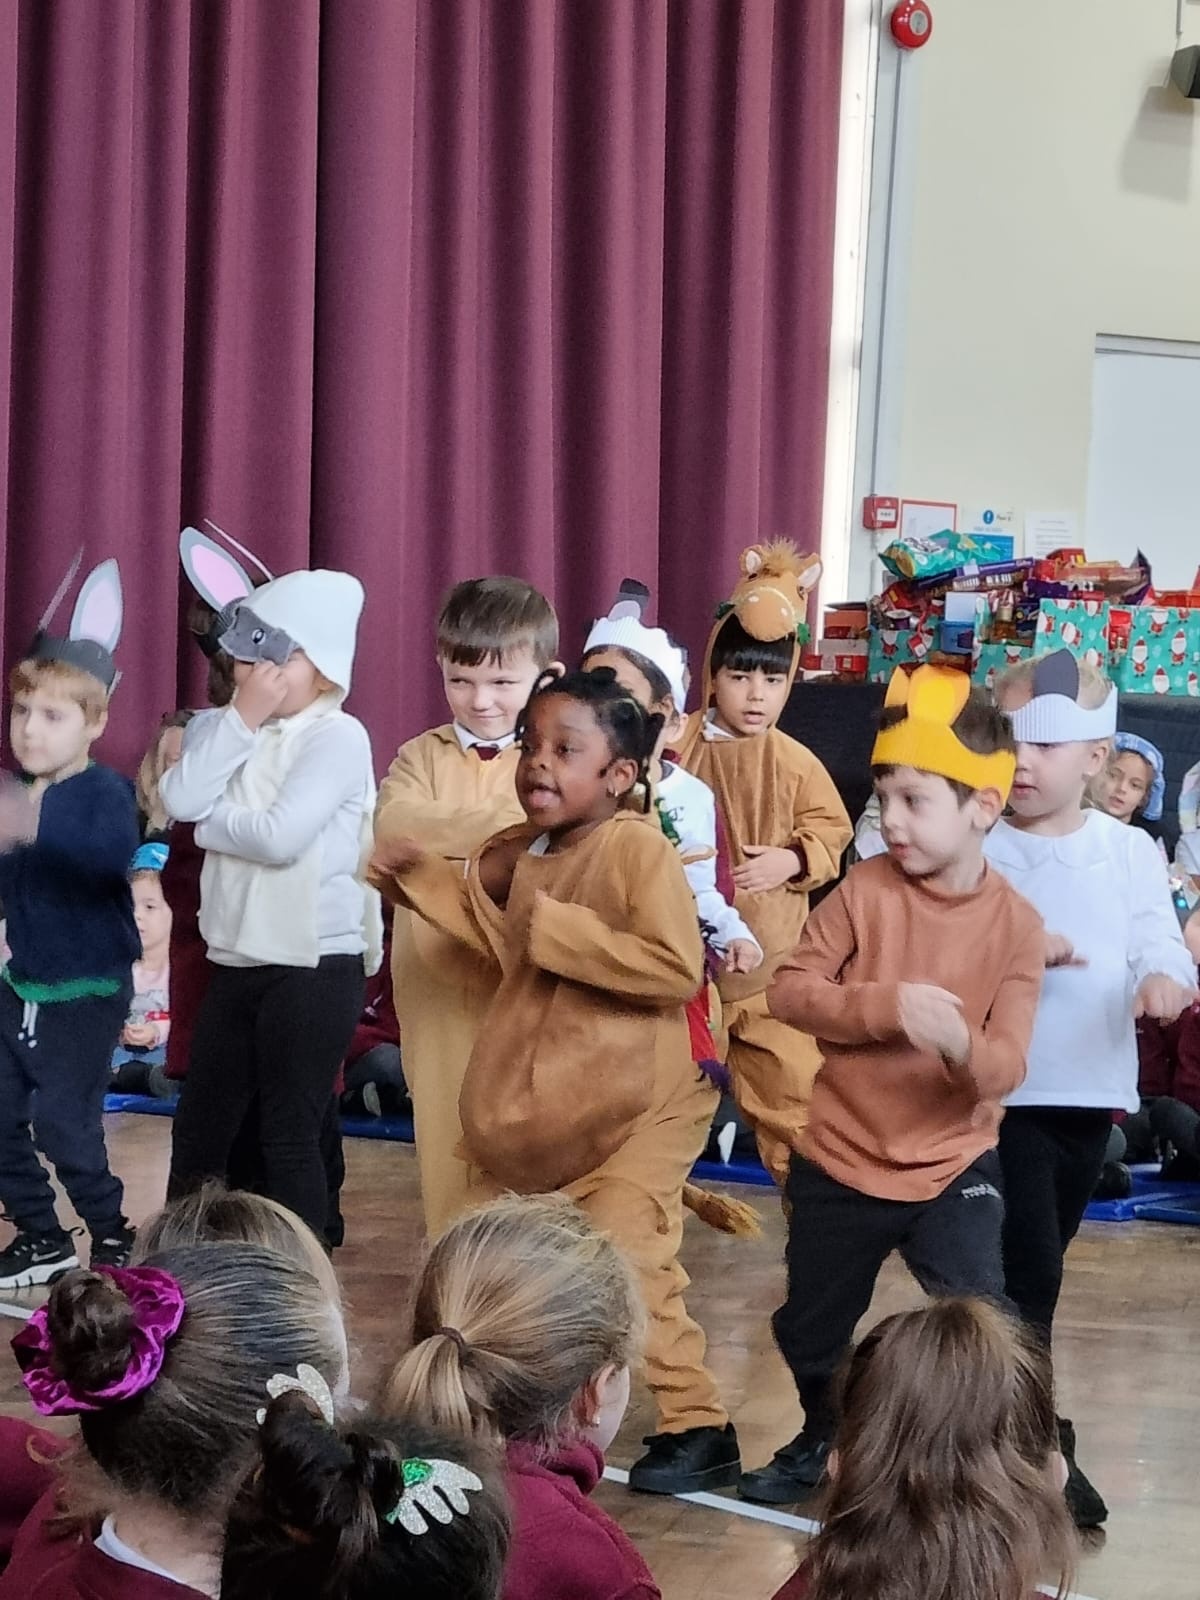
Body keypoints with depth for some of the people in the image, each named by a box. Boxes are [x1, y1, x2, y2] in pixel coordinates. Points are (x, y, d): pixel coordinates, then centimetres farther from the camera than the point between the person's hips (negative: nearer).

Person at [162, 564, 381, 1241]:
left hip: (315, 967, -7)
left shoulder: (339, 736, -10)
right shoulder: (226, 729, 9)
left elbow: (280, 836, -22)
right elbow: (182, 798, -10)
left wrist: (212, 821, -6)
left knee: (290, 1137, -2)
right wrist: (244, 718, -12)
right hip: (236, 964, 7)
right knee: (198, 1133, 14)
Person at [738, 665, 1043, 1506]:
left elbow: (1006, 1067, -14)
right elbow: (790, 989, -12)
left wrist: (964, 1045, -37)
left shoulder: (1015, 923, -11)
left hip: (954, 1166, -2)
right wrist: (886, 1005, -27)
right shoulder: (866, 888, -10)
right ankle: (820, 1441, 46)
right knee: (810, 1332, 18)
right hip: (840, 1161, 2)